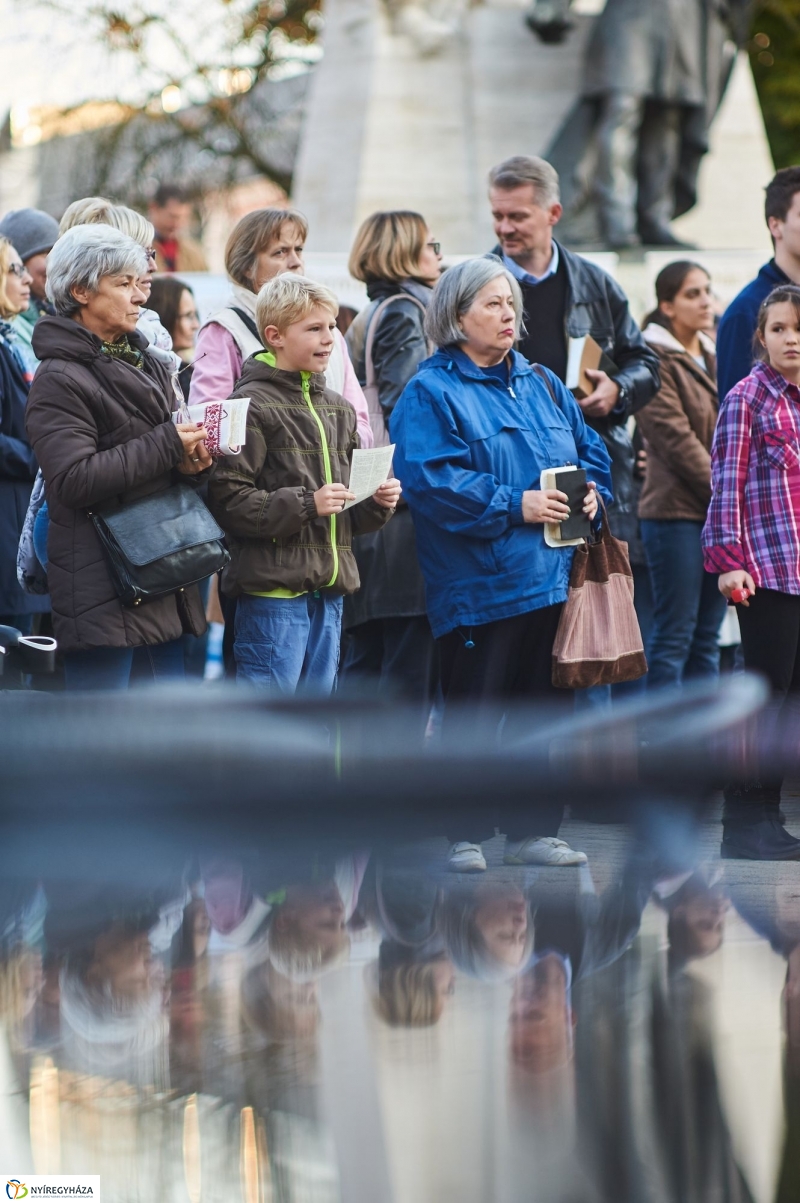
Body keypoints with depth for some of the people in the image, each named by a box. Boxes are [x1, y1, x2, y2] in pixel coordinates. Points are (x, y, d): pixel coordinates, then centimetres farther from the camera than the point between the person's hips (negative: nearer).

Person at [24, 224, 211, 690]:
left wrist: (189, 459, 0)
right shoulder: (59, 380, -10)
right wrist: (167, 446, -18)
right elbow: (74, 478, -21)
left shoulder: (147, 365, 17)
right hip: (101, 586, -8)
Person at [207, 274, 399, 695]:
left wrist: (377, 502, 1)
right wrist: (305, 504, -21)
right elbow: (227, 498, -17)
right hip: (273, 585, -8)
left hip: (328, 588, 8)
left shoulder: (336, 408, 16)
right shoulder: (253, 406, -9)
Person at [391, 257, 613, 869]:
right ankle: (464, 835, 5)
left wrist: (592, 493, -2)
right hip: (479, 584, -6)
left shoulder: (543, 386, 17)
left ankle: (534, 830, 16)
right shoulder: (431, 393, -4)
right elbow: (429, 479, -16)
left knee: (545, 705, 9)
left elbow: (591, 452, 21)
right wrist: (514, 504, -19)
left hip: (553, 580, 6)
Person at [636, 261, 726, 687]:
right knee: (675, 634, -7)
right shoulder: (656, 360, -9)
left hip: (719, 515, 8)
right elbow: (677, 440, -14)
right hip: (676, 511, -8)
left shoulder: (712, 359, 16)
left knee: (708, 636, 9)